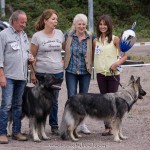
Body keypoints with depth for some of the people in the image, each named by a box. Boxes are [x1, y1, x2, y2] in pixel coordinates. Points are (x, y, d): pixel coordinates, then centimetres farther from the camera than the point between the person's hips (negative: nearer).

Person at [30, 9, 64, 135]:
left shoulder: (59, 33, 6)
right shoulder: (37, 36, -4)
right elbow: (32, 56, -2)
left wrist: (64, 61, 8)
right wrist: (33, 74, -5)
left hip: (58, 72, 3)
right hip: (42, 73, -3)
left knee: (54, 100, 8)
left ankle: (54, 126, 16)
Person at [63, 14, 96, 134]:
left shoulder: (91, 37, -1)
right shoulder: (68, 36, 0)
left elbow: (94, 53, 8)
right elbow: (64, 48, 13)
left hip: (85, 72, 1)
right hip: (71, 71, -1)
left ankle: (82, 124, 19)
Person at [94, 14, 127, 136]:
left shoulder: (115, 39, -3)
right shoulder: (96, 40, 9)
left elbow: (124, 55, -4)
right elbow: (92, 55, 15)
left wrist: (117, 63, -19)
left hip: (113, 74, -4)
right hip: (100, 74, 4)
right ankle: (107, 127, 9)